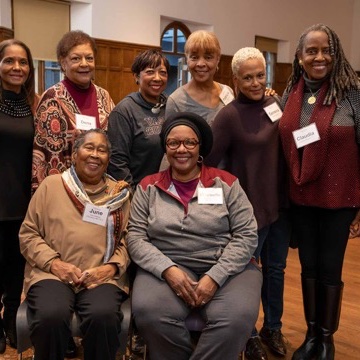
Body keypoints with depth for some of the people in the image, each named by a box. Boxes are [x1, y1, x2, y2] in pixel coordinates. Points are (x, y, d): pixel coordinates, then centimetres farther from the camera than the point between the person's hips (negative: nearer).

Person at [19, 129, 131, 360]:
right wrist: (54, 263, -8)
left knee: (104, 317, -32)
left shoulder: (120, 194, 14)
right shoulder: (51, 185, 10)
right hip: (52, 273, 0)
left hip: (102, 277, 1)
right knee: (51, 317, -32)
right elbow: (28, 234, 8)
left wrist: (111, 267, -8)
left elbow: (127, 239, 12)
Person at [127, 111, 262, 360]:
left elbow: (247, 235, -1)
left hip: (227, 269, 0)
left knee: (237, 319, -31)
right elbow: (135, 237, 2)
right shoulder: (148, 187, 9)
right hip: (166, 268, 1)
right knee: (149, 313, -30)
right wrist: (168, 269, -15)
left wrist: (214, 277, -13)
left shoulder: (226, 183, 4)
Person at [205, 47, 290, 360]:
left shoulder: (275, 103, 2)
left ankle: (273, 327, 38)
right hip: (249, 208, -5)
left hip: (280, 204, 6)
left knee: (275, 269, 18)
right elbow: (208, 162, -15)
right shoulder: (229, 115, -16)